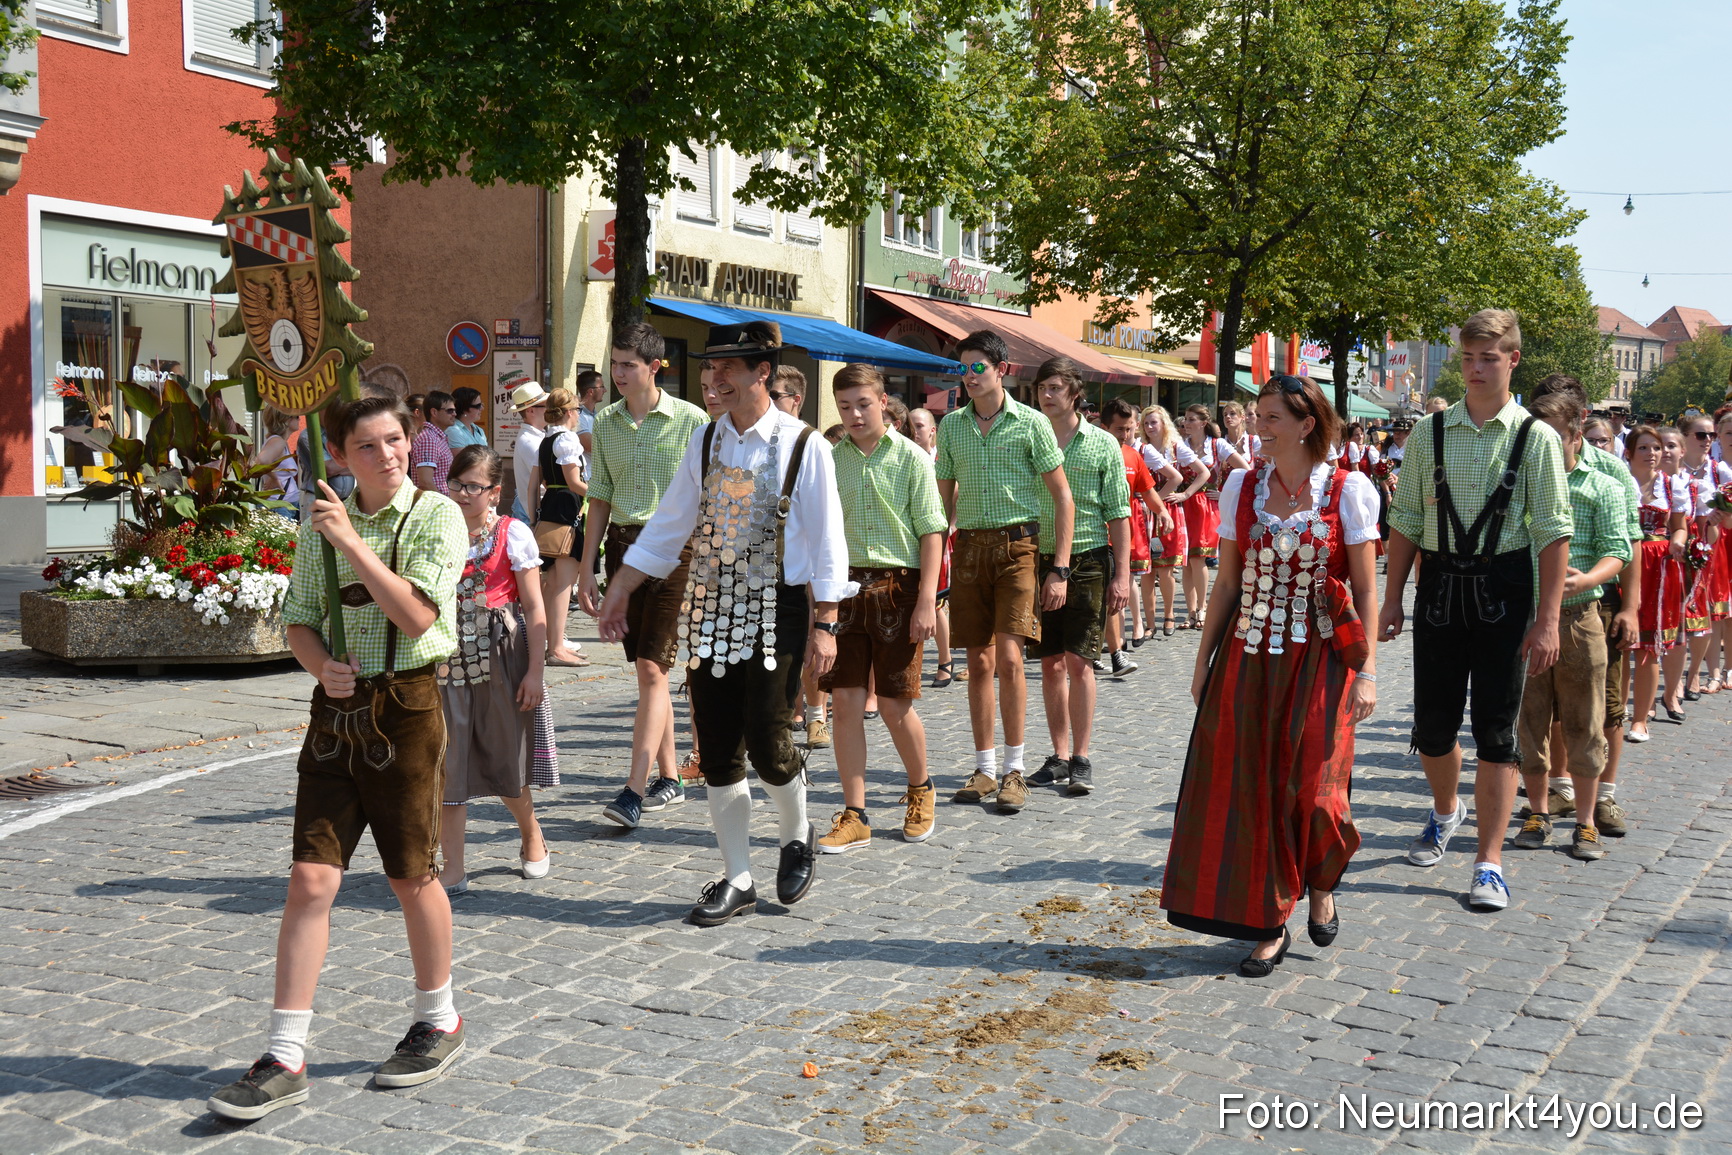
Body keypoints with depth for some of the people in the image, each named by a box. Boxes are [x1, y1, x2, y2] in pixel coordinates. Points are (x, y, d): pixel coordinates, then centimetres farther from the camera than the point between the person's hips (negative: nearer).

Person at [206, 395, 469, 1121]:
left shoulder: (437, 516, -5)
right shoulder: (321, 524, 9)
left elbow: (416, 614, -16)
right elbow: (299, 621, 13)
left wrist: (352, 542, -19)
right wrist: (323, 665, -8)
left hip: (405, 705, -3)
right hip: (337, 706, 4)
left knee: (412, 876, 8)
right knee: (310, 878, -1)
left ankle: (438, 1022, 29)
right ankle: (285, 1059, 4)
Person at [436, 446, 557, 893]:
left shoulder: (513, 534, -4)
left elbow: (535, 608, -4)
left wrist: (534, 672, -9)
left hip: (502, 659, -2)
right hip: (448, 660, 3)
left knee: (506, 761, 9)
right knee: (446, 764, -1)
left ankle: (532, 838, 36)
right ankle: (452, 868, 6)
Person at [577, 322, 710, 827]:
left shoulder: (691, 420, -5)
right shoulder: (605, 421, 10)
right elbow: (600, 497, 16)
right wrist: (588, 568, 12)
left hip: (674, 548, -5)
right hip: (622, 545, 6)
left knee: (652, 669, -12)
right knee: (647, 671, 10)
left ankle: (634, 790, -13)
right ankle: (668, 779, 21)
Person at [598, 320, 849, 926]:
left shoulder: (802, 445, -6)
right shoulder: (706, 440, 7)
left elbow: (825, 541, -5)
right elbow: (670, 523, 13)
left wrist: (824, 624, -8)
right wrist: (620, 588, 11)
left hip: (777, 610, -4)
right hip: (710, 609, 5)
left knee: (767, 743, -8)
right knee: (718, 750, 5)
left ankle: (797, 835, 24)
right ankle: (737, 880, 18)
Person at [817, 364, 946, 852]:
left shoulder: (911, 458, -2)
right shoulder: (830, 459, 8)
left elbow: (931, 533, -4)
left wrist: (926, 601, -11)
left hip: (897, 585, -3)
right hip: (843, 585, 3)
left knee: (894, 705, 1)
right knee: (845, 702, 0)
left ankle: (920, 790, 28)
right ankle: (854, 817, 9)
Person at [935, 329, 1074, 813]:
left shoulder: (1031, 423, -2)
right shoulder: (951, 425, 10)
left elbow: (1062, 496, -1)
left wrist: (1060, 569, -7)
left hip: (1017, 544, -4)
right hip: (968, 546, 4)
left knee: (1008, 658, -12)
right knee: (979, 662, 7)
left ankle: (1015, 769, 0)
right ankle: (985, 768, 16)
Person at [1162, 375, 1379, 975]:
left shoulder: (1348, 491, -4)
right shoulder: (1242, 486, 5)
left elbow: (1365, 590, -3)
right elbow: (1227, 582, 9)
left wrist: (1368, 669, -9)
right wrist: (1203, 660, 7)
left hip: (1320, 661, -3)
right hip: (1249, 660, 3)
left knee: (1313, 790, -4)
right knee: (1249, 789, 2)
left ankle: (1322, 886, 29)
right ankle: (1270, 926, 15)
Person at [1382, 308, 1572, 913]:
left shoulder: (1536, 438, -4)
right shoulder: (1431, 432, 5)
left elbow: (1553, 532, -6)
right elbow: (1405, 520, 8)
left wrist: (1547, 621, -11)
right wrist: (1392, 599, 5)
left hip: (1504, 591, -3)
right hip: (1439, 585, 3)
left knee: (1496, 729, 0)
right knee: (1432, 725, 11)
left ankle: (1489, 864, 9)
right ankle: (1446, 811, 41)